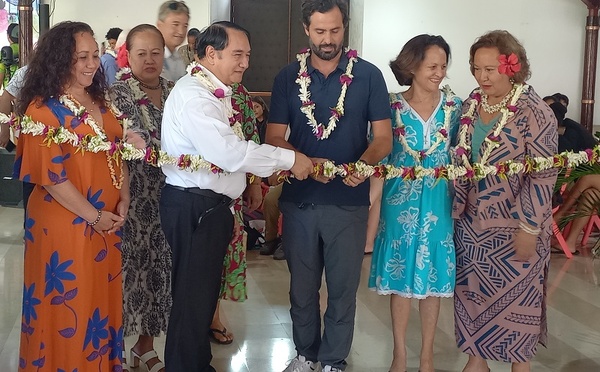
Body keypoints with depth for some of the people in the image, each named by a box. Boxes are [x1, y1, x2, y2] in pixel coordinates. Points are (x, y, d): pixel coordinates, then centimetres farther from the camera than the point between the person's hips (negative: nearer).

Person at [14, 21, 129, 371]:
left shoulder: (100, 103, 10)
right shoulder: (43, 109, -13)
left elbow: (118, 155, 14)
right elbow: (50, 175, -18)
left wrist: (123, 202, -1)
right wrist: (94, 216, -15)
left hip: (108, 222, 7)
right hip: (65, 226, -7)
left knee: (103, 300, 16)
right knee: (67, 307, 5)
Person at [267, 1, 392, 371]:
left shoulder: (369, 75, -3)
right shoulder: (288, 77, 1)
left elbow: (384, 138, -3)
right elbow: (275, 138, 0)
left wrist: (363, 164, -24)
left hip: (349, 201, -1)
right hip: (299, 199, 2)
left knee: (343, 288, 10)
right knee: (302, 285, 16)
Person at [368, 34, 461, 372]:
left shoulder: (453, 105, 0)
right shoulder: (392, 105, -5)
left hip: (438, 200, 1)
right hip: (400, 199, -1)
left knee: (433, 276, 9)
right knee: (400, 276, 7)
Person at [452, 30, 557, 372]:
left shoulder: (533, 112, -15)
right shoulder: (472, 104, 4)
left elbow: (544, 177, -16)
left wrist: (529, 229, -18)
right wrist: (457, 209, 10)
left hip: (513, 226, -6)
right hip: (472, 222, 6)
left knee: (515, 296, 6)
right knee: (472, 291, 13)